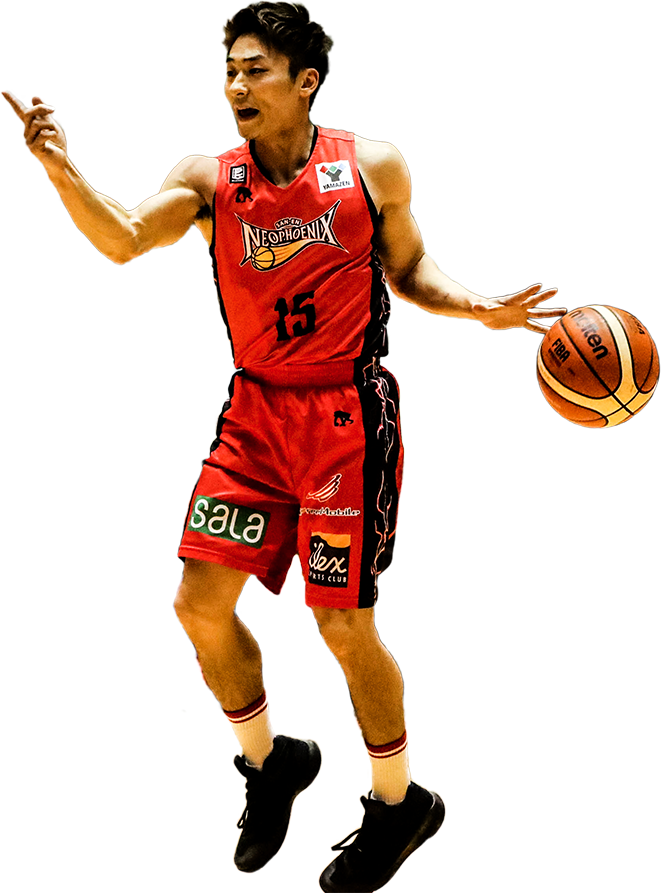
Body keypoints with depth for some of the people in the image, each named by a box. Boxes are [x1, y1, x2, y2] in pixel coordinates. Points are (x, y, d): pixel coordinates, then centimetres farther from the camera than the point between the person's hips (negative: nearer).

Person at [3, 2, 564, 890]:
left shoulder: (373, 168, -4)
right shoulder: (210, 180, -1)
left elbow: (407, 265, 10)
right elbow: (124, 239, -17)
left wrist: (477, 308, -8)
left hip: (347, 415, -3)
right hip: (255, 410, 4)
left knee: (344, 624, -3)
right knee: (202, 602, 0)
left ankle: (401, 803, 20)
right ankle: (270, 761, 28)